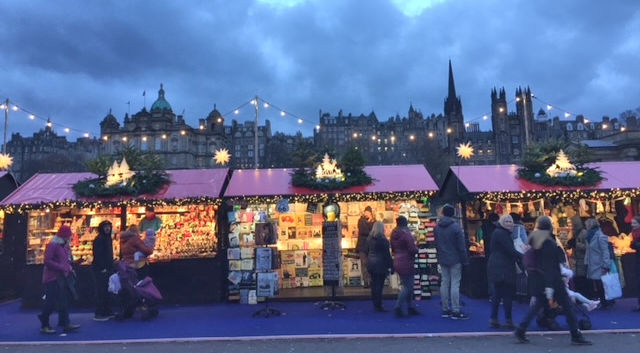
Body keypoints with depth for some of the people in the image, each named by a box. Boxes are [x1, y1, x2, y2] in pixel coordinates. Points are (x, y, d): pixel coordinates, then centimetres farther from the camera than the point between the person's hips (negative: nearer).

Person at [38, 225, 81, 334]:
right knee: (51, 302, -2)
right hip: (53, 279, -8)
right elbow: (47, 261, -19)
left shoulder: (65, 247, 13)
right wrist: (61, 267, -20)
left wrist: (69, 267, 7)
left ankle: (65, 324, 10)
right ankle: (44, 325, 12)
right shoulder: (52, 245, -12)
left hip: (63, 278, 8)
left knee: (64, 302, 7)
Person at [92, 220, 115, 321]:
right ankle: (98, 314, 0)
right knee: (101, 291, -5)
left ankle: (107, 312, 18)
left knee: (107, 291, 12)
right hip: (101, 270, -9)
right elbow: (97, 255, -18)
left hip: (108, 269, 9)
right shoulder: (99, 239, -12)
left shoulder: (108, 238, 16)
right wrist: (102, 268, -20)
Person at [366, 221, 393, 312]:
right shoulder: (383, 240, -14)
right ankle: (378, 306, 1)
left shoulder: (369, 239, 7)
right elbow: (387, 254, -12)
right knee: (379, 285, -2)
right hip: (380, 265, -7)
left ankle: (375, 305, 20)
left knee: (374, 285, 12)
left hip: (371, 264, 7)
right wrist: (391, 266, -7)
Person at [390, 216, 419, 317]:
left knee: (408, 286, 16)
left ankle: (410, 307, 22)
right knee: (407, 286, -1)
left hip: (398, 262, 9)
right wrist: (416, 248, 1)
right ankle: (399, 307, -3)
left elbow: (393, 249, 17)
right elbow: (413, 249, -19)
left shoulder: (394, 234, 9)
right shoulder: (406, 234, -17)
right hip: (406, 263, -9)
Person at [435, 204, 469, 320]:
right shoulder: (456, 226, -14)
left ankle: (445, 310, 16)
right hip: (455, 259, -6)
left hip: (442, 259, 6)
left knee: (444, 283, 10)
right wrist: (465, 259, -5)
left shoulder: (437, 227, 5)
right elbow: (461, 246, -12)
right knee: (455, 284, -3)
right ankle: (455, 311, -1)